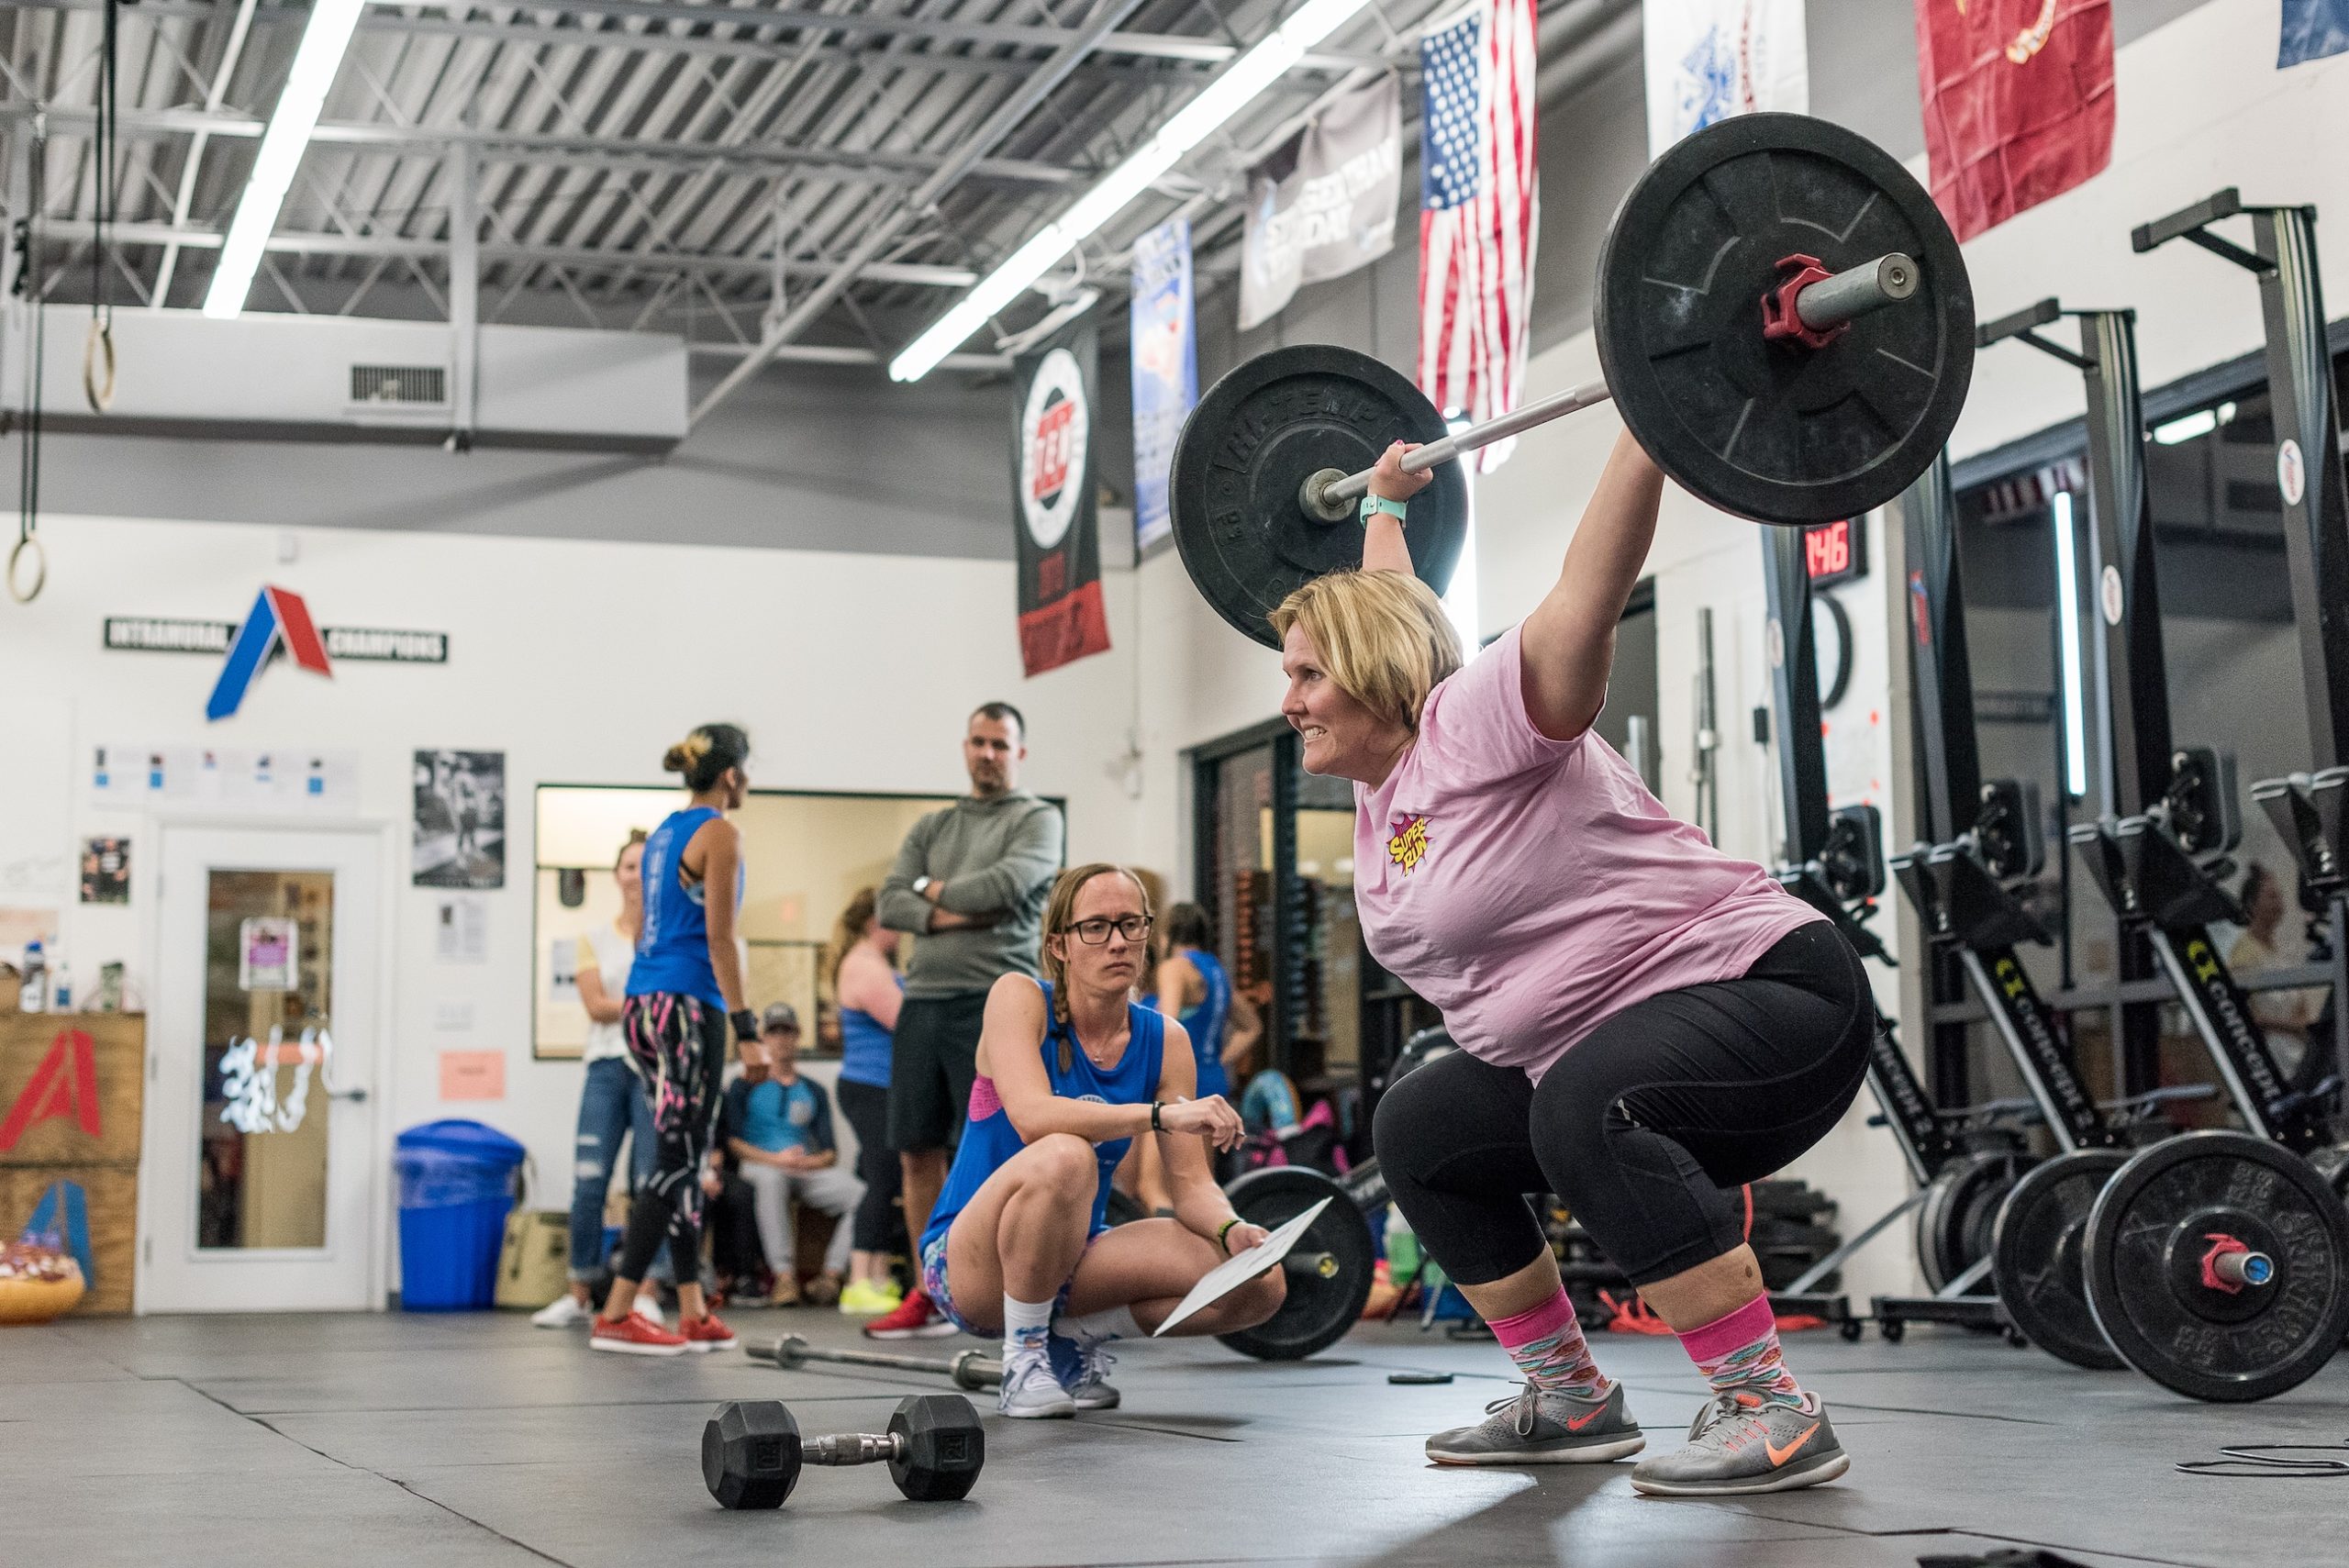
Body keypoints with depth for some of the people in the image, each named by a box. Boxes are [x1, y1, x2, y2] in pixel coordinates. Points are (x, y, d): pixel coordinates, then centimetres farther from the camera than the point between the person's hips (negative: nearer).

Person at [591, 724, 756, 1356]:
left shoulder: (664, 832, 17)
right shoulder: (720, 833, -7)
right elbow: (718, 935, -13)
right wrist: (743, 1017, -12)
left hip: (643, 1001, 9)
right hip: (688, 1003, -9)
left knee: (684, 1160, 12)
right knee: (677, 1161, -6)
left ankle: (693, 1313, 14)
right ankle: (614, 1316, -9)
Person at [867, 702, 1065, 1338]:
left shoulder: (1038, 819, 4)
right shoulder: (931, 827, 19)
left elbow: (1009, 883, -14)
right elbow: (890, 904, 7)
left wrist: (936, 889, 0)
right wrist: (949, 915, -11)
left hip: (992, 1001, -6)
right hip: (923, 1000, 6)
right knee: (919, 1151, 7)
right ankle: (932, 1297, 14)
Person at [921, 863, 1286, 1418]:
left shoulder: (1164, 1040, 0)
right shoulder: (1019, 998, -13)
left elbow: (1191, 1182, -4)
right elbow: (1032, 1117, -31)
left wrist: (1233, 1229, -26)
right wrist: (1161, 1113, -41)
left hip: (1072, 1256, 5)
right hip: (969, 1264, -5)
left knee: (1262, 1282, -13)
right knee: (1065, 1156, -37)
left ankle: (1078, 1335, 6)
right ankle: (1023, 1358, -17)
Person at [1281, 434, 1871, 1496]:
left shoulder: (1474, 725, -15)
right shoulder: (1384, 789, 9)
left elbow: (1586, 595, -27)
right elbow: (1381, 609, 26)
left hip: (1772, 997, -10)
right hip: (1609, 1054, 10)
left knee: (1585, 1105, -36)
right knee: (1418, 1131, 10)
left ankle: (1771, 1409, -27)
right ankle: (1572, 1400, 14)